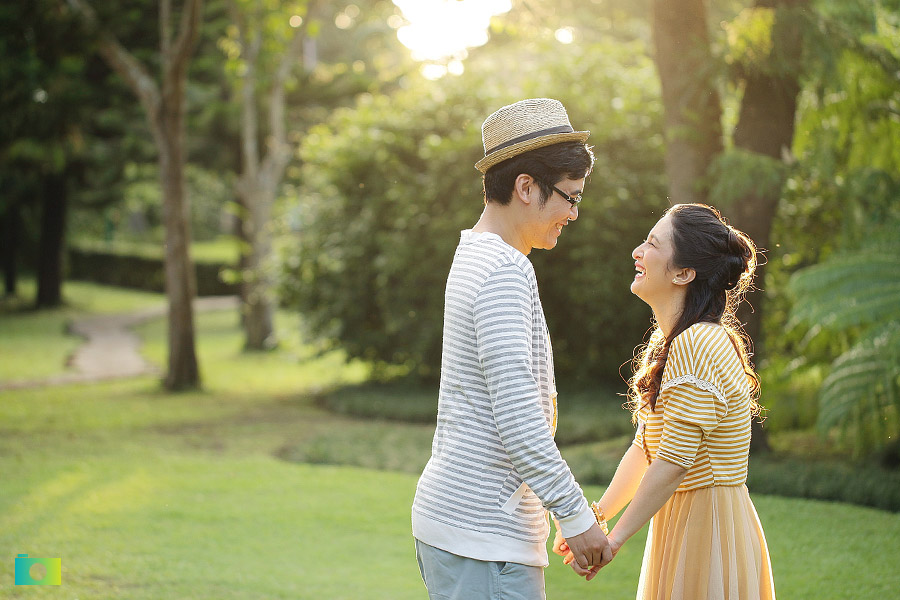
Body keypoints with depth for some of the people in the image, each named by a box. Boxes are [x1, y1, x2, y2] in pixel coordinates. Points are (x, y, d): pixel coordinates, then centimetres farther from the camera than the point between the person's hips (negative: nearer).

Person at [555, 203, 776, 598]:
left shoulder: (697, 345, -20)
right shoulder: (667, 343, 12)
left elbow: (673, 463, -22)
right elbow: (644, 447, 13)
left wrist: (613, 539, -17)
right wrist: (597, 516, 5)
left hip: (709, 532, -9)